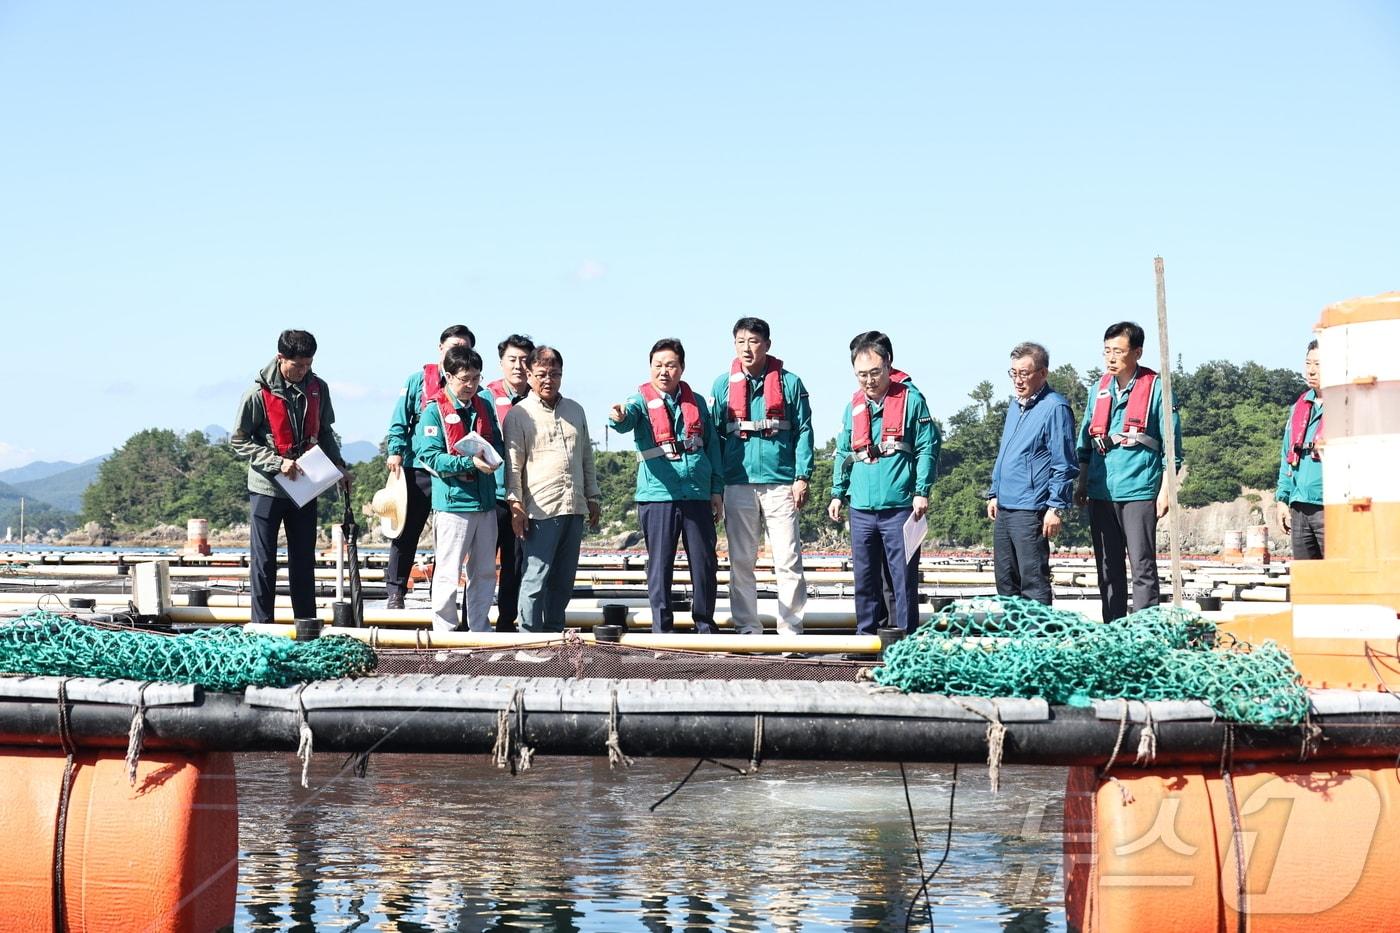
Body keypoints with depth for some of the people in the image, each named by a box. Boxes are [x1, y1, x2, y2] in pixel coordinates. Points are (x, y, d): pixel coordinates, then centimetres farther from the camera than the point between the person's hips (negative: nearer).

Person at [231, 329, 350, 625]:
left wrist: (339, 465, 3)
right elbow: (239, 441, -8)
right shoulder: (259, 393, -12)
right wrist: (277, 462, -18)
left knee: (304, 559, 10)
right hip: (267, 488, -4)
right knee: (263, 560, 1)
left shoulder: (318, 388, 2)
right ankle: (262, 624, 6)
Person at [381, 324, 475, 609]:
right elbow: (400, 421, 5)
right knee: (406, 532, 0)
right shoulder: (419, 380, 6)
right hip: (419, 469, -2)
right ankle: (395, 591, 6)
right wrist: (395, 451, -6)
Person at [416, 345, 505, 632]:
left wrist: (492, 457, -7)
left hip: (485, 501, 6)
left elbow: (499, 444, 17)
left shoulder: (484, 407, 11)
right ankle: (445, 630, 6)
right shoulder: (434, 412, -7)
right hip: (453, 501, -6)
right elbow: (430, 457, -13)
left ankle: (480, 629, 22)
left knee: (485, 571, 12)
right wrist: (469, 463, -23)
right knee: (448, 572, -3)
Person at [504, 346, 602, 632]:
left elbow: (587, 457, 23)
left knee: (564, 579, 10)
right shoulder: (519, 414, -1)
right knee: (536, 579, -8)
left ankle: (554, 633, 18)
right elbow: (513, 463, -5)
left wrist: (593, 497, 19)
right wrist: (515, 504, -13)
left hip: (574, 509, 6)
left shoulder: (575, 410, 17)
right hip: (540, 511, -6)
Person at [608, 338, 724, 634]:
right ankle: (662, 629, 8)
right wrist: (618, 417, -46)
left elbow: (712, 446, 16)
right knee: (660, 565, 0)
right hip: (658, 496, -3)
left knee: (705, 564, 6)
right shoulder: (641, 401, 2)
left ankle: (705, 626, 18)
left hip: (698, 496, 3)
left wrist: (717, 490, 11)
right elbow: (626, 420, -21)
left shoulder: (696, 403, 13)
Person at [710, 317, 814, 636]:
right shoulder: (723, 385, 10)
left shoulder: (789, 383, 4)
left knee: (789, 561, -4)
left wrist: (802, 477, -5)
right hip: (738, 485, 2)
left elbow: (803, 432, 4)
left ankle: (791, 631, 1)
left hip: (781, 483, -2)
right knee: (740, 562, 5)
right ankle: (747, 629, 12)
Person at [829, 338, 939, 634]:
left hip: (900, 508, -5)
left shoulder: (910, 400, -1)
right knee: (864, 578, 9)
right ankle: (865, 636, 17)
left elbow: (928, 448, -4)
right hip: (861, 509, 5)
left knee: (904, 577, -2)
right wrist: (837, 493, 16)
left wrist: (921, 491, -10)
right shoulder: (854, 407, 14)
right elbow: (843, 454, 21)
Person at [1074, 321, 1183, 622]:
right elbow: (1086, 441, 21)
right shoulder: (1100, 389, 14)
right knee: (1108, 569, 9)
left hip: (1139, 492, -6)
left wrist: (1165, 490, -8)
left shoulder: (1156, 388, -3)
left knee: (1142, 568, -6)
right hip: (1101, 493, 6)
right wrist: (1081, 483, 15)